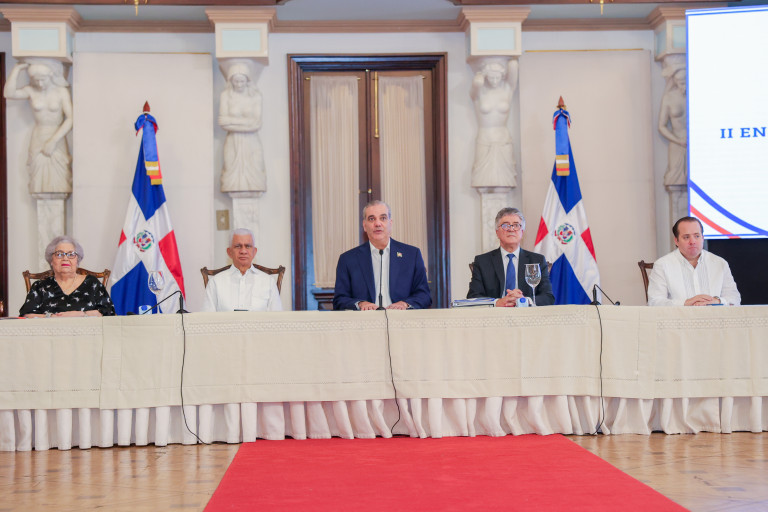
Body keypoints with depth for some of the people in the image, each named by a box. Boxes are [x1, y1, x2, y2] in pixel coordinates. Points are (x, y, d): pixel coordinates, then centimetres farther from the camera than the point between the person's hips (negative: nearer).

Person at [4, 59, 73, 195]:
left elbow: (70, 119, -11)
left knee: (58, 183, -5)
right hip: (38, 140, 2)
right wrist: (17, 68, -17)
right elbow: (9, 93, -18)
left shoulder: (61, 91, -6)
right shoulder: (31, 91, 1)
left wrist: (53, 141, -16)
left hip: (57, 139, -2)